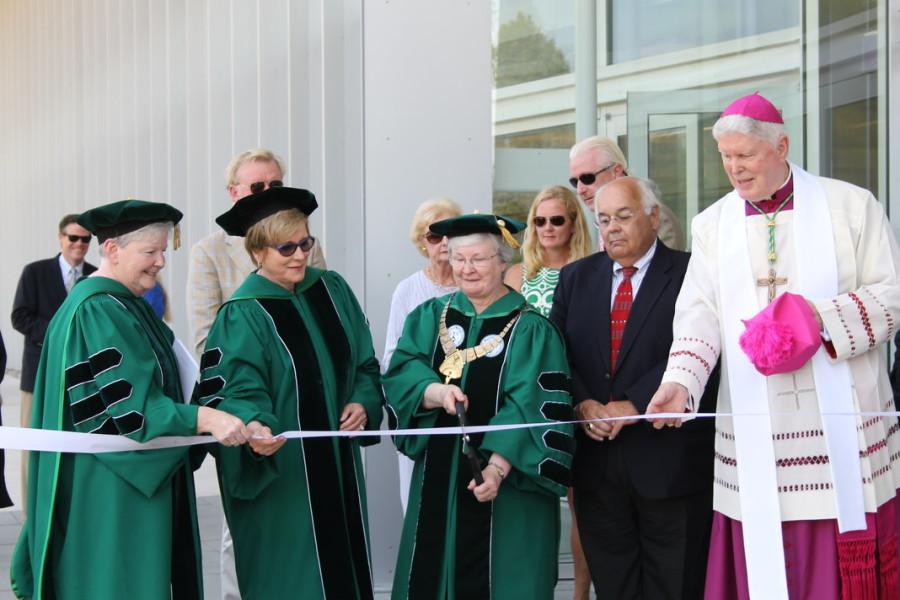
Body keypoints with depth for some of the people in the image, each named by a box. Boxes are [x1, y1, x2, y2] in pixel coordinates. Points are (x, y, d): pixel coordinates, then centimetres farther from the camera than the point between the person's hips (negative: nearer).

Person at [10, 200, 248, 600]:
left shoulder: (123, 306, 13)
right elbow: (123, 403, -25)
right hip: (107, 491, -10)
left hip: (132, 478, 10)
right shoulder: (96, 312, -18)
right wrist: (203, 418, -31)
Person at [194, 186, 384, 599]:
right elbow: (237, 390, -20)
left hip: (337, 463, 6)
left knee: (343, 566, 13)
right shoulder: (242, 315, -11)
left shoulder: (333, 290, 6)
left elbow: (365, 363, 13)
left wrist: (363, 402, -6)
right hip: (278, 476, -6)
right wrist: (253, 425, -40)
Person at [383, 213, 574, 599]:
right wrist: (436, 392, -25)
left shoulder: (530, 330, -6)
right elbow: (400, 375, -4)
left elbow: (530, 408, -15)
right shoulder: (429, 317, 7)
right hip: (438, 477, 4)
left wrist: (498, 467, -27)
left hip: (509, 487, -4)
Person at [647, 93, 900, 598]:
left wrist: (824, 317, -17)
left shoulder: (851, 206, 3)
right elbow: (700, 313, 1)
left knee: (847, 559, -2)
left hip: (842, 422, -2)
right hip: (755, 430, 2)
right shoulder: (713, 225, 11)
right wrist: (680, 381, -17)